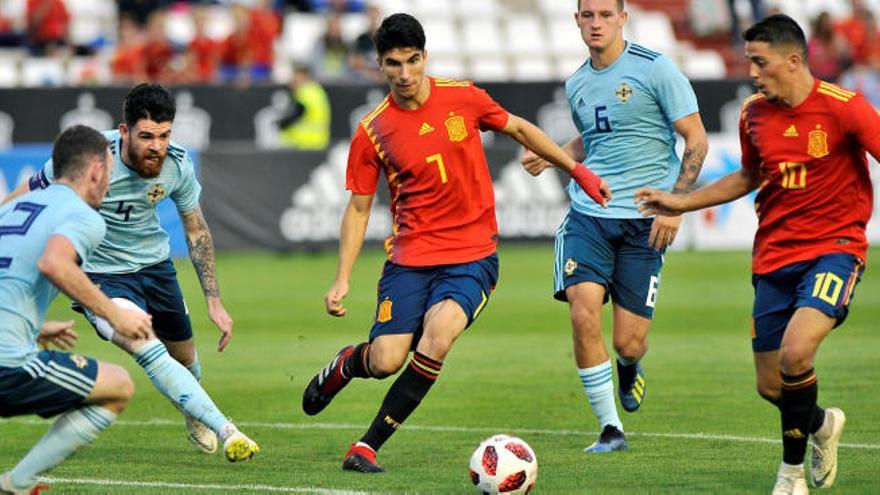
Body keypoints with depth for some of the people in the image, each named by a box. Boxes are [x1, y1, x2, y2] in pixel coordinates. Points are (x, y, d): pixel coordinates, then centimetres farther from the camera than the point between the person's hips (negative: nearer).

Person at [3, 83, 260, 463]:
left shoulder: (177, 165, -14)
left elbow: (196, 231, 2)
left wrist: (214, 301, 0)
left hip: (154, 264, 5)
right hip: (100, 274, -5)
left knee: (184, 358, 19)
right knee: (150, 352, -27)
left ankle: (194, 414, 53)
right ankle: (226, 431, -29)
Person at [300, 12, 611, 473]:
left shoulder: (462, 98, -1)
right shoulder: (371, 132, -3)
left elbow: (519, 129, 15)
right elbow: (358, 208, 5)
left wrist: (578, 170, 17)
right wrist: (342, 279, -4)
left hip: (472, 254, 0)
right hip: (410, 256, 0)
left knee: (438, 334, -27)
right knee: (385, 361, -12)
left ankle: (368, 446, -14)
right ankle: (347, 363, 30)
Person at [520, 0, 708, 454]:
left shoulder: (654, 69, -5)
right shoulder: (577, 84, 12)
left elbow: (696, 139, -3)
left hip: (644, 219, -4)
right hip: (588, 213, 4)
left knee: (629, 342, -5)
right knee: (583, 313, -17)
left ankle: (628, 370, 35)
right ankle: (610, 429, -6)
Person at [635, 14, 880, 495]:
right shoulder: (754, 114, 5)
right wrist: (682, 202, 21)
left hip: (833, 247, -6)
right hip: (774, 255, 6)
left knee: (795, 352, -27)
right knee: (771, 386, 5)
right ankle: (822, 424, 41)